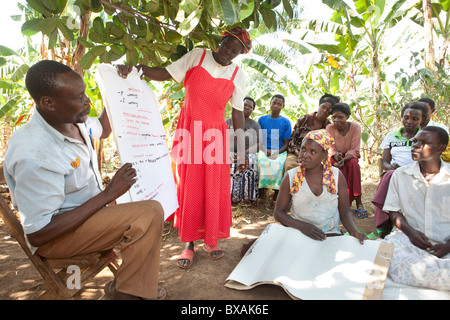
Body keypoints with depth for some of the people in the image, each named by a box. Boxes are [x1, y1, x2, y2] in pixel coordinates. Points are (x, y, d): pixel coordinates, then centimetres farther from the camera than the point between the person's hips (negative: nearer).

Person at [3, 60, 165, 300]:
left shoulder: (70, 121, -4)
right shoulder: (34, 156, -31)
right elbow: (37, 235, -28)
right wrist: (108, 194, -29)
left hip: (88, 208, 10)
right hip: (56, 236, -10)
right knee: (150, 213, -25)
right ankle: (128, 293, -9)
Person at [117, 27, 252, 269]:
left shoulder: (238, 76, 7)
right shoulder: (196, 56, 5)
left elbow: (237, 113, 5)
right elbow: (166, 74, 2)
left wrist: (241, 151, 1)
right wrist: (136, 68, -15)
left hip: (215, 133, 1)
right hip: (188, 130, 0)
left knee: (215, 188, 1)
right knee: (188, 186, 0)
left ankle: (211, 240, 18)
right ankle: (189, 244, 10)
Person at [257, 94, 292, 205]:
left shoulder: (286, 122, 9)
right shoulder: (262, 119, 11)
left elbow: (286, 144, 4)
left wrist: (277, 152, -16)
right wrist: (265, 150, -15)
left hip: (280, 151, 0)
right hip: (264, 150, 0)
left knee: (279, 163, -34)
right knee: (262, 162, -34)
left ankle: (276, 194, -25)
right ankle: (261, 192, -25)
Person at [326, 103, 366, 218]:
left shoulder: (355, 127, -13)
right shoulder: (330, 128, -13)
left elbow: (354, 150, -15)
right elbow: (331, 149, -11)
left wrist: (343, 160, -34)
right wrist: (336, 155, -36)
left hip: (349, 157, 0)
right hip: (335, 158, 0)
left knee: (353, 164, -34)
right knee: (341, 169, -33)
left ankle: (359, 203, -33)